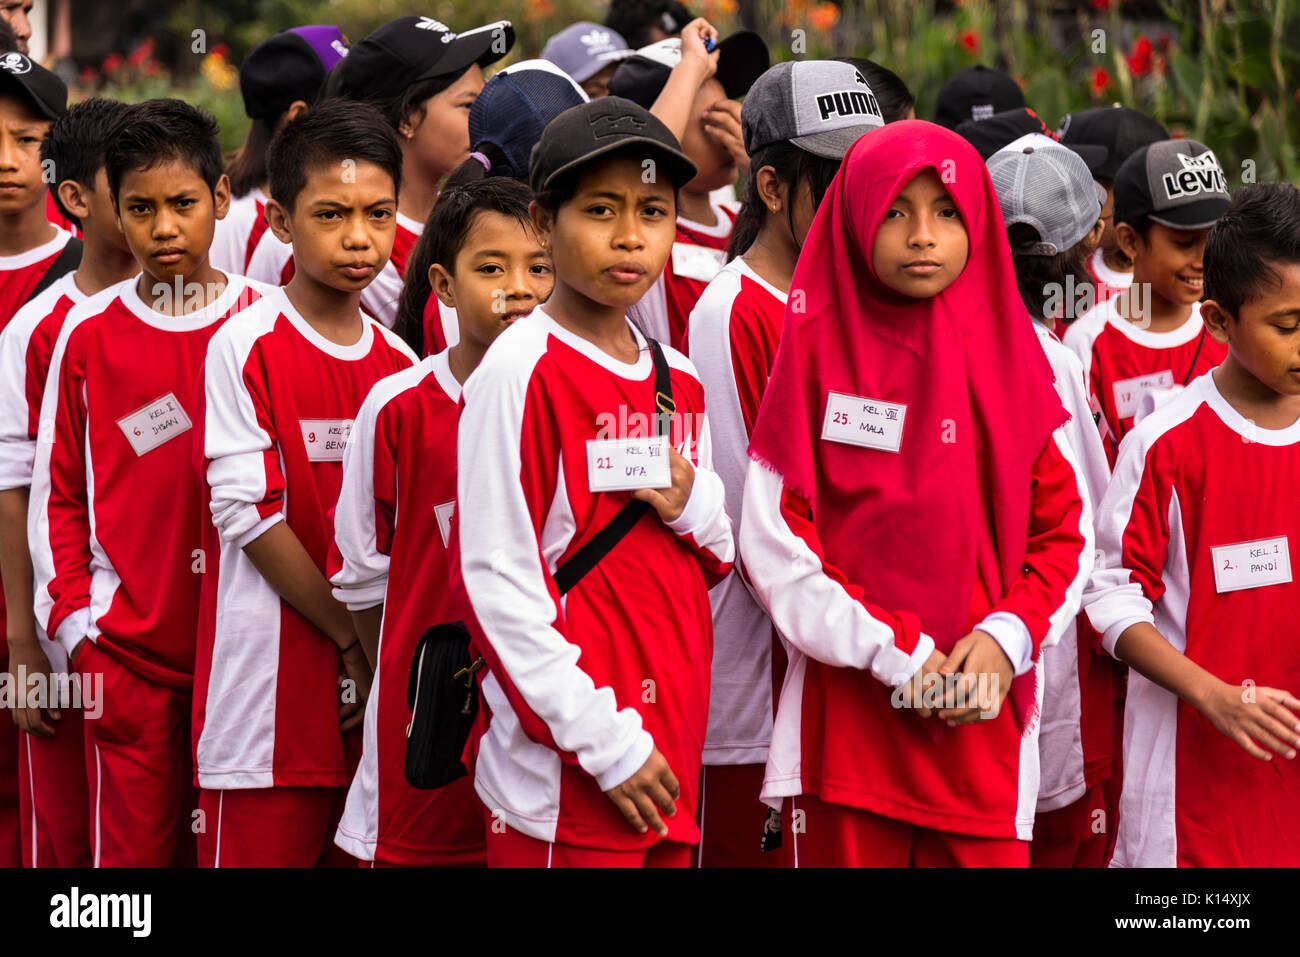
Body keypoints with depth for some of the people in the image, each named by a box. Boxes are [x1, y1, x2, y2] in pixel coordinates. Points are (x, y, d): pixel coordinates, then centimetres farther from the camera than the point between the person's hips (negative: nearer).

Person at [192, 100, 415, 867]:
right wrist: (355, 643, -9)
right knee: (261, 849, -4)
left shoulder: (401, 363, 10)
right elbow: (249, 516, -10)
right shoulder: (245, 347, -5)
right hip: (274, 681, -5)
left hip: (377, 690, 5)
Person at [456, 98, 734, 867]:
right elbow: (498, 581, -14)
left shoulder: (679, 383, 12)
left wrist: (691, 506, -2)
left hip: (667, 761, 7)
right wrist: (606, 742, -16)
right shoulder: (520, 371, -10)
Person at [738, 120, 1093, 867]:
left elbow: (1065, 529, 9)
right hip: (848, 707, -2)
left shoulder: (1009, 353, 8)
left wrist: (1007, 636, -8)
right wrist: (892, 651, -11)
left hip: (982, 713, 2)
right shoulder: (819, 348, 0)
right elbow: (774, 538, -5)